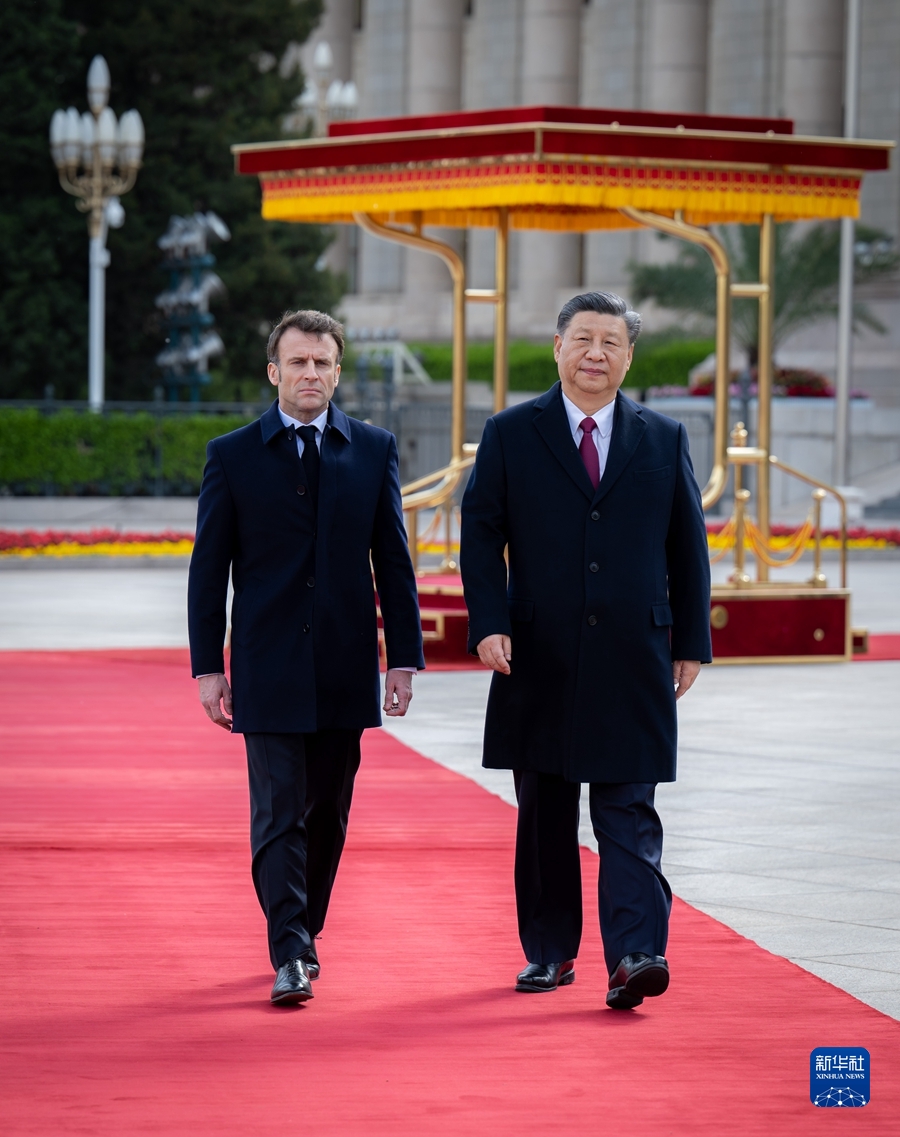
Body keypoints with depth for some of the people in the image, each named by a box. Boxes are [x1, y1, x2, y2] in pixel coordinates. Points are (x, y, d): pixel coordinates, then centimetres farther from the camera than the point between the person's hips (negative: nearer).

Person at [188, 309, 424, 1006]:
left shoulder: (374, 450, 6)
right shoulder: (232, 455, 2)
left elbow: (394, 561, 7)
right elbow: (209, 570, 2)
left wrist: (404, 656, 1)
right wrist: (208, 667, -3)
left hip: (345, 665, 2)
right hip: (268, 668, -2)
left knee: (328, 812, 11)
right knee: (278, 813, -8)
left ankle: (305, 927, 28)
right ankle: (291, 957, -10)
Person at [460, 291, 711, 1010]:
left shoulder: (664, 440, 8)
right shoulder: (510, 436, 5)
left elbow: (688, 548, 11)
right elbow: (482, 536, 2)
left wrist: (691, 642, 7)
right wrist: (489, 623, -10)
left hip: (632, 661, 0)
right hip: (540, 658, 0)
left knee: (629, 813, -7)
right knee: (545, 816, 8)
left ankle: (635, 953, -15)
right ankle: (549, 952, 18)